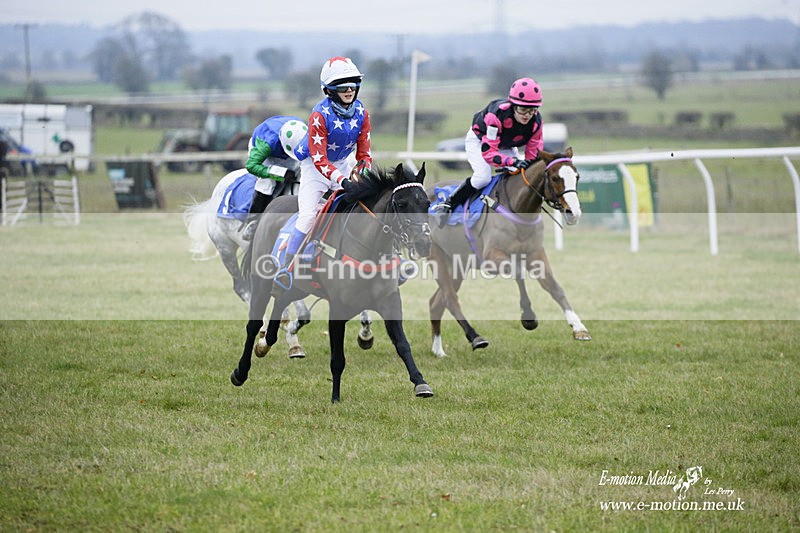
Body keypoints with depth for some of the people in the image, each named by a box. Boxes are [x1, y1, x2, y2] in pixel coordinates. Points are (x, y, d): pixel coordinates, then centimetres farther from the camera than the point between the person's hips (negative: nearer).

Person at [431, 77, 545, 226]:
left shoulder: (536, 121, -26)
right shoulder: (497, 115, -43)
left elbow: (534, 154, -15)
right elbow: (488, 152, -43)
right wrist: (512, 162, -56)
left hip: (506, 147, 6)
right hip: (479, 140, -6)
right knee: (483, 177, -28)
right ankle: (446, 205, -13)